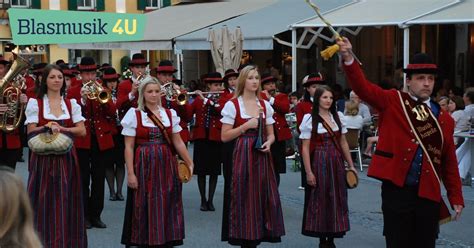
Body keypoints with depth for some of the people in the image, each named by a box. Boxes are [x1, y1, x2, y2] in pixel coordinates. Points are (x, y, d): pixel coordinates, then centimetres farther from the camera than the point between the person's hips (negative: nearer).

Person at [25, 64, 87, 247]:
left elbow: (82, 131, 1)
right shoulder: (35, 103, 1)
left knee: (66, 200, 3)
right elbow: (31, 133, -4)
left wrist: (61, 128, -11)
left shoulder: (72, 104, 8)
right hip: (44, 158, -2)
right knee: (45, 201, -2)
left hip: (66, 158, 2)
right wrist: (47, 127, -19)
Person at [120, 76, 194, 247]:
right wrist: (130, 173, -10)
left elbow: (178, 142, 11)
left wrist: (189, 163, 3)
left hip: (166, 167, 3)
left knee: (166, 207, 5)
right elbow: (129, 147, -4)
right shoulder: (134, 114, -1)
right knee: (145, 208, 0)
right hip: (144, 168, -3)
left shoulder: (170, 114, 8)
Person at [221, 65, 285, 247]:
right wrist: (246, 126, -15)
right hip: (243, 156, -4)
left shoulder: (265, 105, 9)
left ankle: (260, 233, 14)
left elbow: (271, 134, 13)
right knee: (245, 197, -2)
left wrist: (268, 142, -9)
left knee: (264, 197, 2)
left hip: (262, 156, 4)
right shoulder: (232, 105, -3)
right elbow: (224, 137, -6)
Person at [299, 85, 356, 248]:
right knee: (320, 200, 1)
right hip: (319, 163, -4)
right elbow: (305, 148, -7)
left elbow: (343, 143, 13)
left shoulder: (338, 116, 8)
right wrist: (308, 172, -13)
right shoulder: (309, 119, -5)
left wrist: (351, 165, 11)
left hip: (336, 163, 4)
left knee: (337, 199, 5)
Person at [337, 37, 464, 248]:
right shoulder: (392, 102, 3)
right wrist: (348, 58, -28)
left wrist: (456, 197, 8)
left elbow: (449, 162, 12)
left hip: (429, 194, 3)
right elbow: (363, 87, -12)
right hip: (396, 190, -3)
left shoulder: (444, 119, 9)